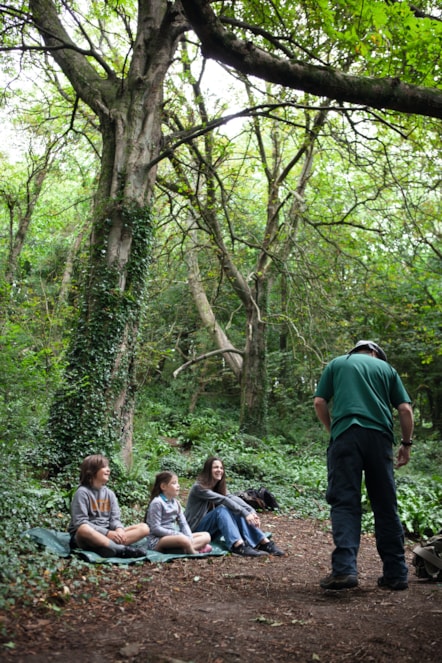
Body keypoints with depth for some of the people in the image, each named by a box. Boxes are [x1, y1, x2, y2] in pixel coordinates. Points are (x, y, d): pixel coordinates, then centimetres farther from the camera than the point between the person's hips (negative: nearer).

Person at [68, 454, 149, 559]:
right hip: (87, 537, -6)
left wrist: (119, 529, -18)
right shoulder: (82, 492, -6)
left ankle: (108, 547, -35)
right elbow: (80, 523, -15)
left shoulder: (110, 493, 13)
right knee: (83, 529, -42)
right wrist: (107, 533, -23)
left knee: (144, 528, -11)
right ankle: (121, 549, -40)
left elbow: (115, 518, 7)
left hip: (107, 536, 6)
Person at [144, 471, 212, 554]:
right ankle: (192, 551, -12)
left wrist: (189, 538, -11)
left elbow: (183, 524, 9)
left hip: (173, 536, 9)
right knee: (183, 539, -40)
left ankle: (186, 547, -24)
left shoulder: (175, 502, 13)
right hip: (157, 541, -9)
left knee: (206, 536, -2)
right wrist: (177, 534, -19)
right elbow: (155, 528, -16)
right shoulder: (157, 502, -11)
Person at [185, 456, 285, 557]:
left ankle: (264, 542, -28)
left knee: (238, 512, -18)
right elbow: (223, 500, -28)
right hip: (196, 529, -6)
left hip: (211, 531, 7)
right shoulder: (198, 487, -17)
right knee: (222, 509, -31)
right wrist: (245, 513, -36)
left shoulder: (219, 487, 6)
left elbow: (233, 498, -14)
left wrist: (252, 511, -30)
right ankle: (238, 545, -49)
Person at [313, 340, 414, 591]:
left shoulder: (337, 364, 19)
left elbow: (320, 402, 9)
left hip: (346, 434, -2)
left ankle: (344, 568, -16)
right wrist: (407, 443, 19)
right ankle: (396, 573, 13)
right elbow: (405, 409, 11)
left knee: (345, 503, -4)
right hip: (380, 436, 2)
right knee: (386, 507, 9)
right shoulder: (387, 368, 21)